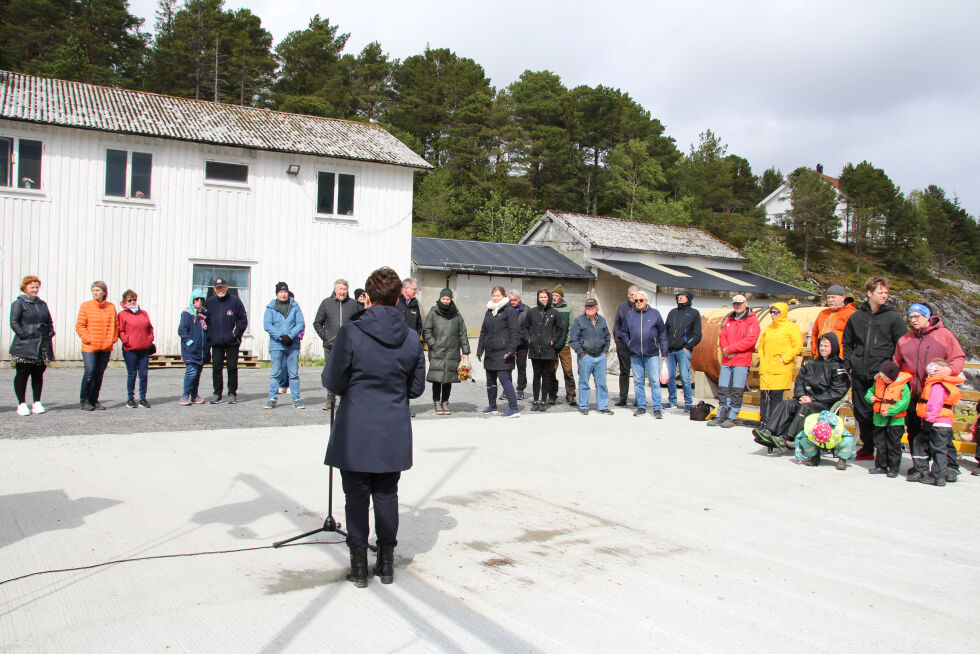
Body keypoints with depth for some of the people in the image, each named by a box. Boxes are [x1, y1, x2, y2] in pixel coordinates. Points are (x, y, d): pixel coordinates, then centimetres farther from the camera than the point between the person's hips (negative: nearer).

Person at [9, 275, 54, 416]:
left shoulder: (42, 304, 17)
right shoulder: (18, 303, -1)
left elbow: (49, 321, 22)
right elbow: (14, 323, -8)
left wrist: (50, 333, 7)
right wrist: (24, 334, -16)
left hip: (42, 345, 5)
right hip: (25, 346, -5)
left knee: (38, 374, 8)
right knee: (22, 374, -2)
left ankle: (37, 403, 14)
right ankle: (22, 404, 5)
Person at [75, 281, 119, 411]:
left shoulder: (111, 307, 8)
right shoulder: (85, 306, 0)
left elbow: (116, 325, 13)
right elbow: (80, 326, -2)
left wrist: (113, 339, 2)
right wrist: (88, 339, -10)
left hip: (106, 348, 3)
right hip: (89, 347, -3)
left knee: (99, 374, 8)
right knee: (90, 373, -9)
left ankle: (94, 400, 18)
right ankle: (84, 401, 3)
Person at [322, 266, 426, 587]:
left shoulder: (350, 333, -13)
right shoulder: (411, 338, -2)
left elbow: (333, 382, -9)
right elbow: (416, 388, 5)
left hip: (355, 433, -3)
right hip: (394, 433, 3)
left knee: (356, 497, 8)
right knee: (387, 496, 14)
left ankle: (359, 566, 16)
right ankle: (386, 562, 22)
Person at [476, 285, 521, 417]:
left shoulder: (509, 311, -5)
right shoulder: (489, 311, 17)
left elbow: (515, 332, -11)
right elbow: (483, 331, 23)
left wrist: (511, 349, -18)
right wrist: (480, 348, 17)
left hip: (503, 352, -8)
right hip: (490, 352, 8)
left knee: (504, 378, -13)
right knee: (490, 380, 14)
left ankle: (514, 409, -12)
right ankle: (492, 406, 29)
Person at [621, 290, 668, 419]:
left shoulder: (655, 314, 3)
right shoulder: (630, 315, 8)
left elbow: (662, 333, 6)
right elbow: (624, 332, 18)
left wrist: (664, 352, 2)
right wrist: (629, 345, 5)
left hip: (652, 355, -2)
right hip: (635, 355, 3)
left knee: (655, 381, -5)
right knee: (638, 382, 8)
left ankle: (657, 408, -1)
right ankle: (641, 406, 18)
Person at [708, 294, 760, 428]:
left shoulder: (752, 320, -1)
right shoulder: (729, 319, 17)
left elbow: (750, 340, -12)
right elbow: (722, 336, 13)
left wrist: (730, 349, -12)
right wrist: (724, 349, -8)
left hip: (742, 361, -5)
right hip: (726, 360, 5)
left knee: (737, 390, -4)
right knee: (723, 389, 6)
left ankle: (731, 418, 1)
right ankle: (721, 416, 12)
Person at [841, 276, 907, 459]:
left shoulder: (893, 317, 1)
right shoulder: (856, 317, 10)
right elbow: (846, 343, 21)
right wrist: (849, 364, 10)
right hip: (859, 376, 4)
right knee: (862, 413, 9)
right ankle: (867, 449, 22)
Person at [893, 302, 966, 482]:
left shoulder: (944, 334, 6)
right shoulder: (904, 339, 16)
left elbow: (959, 358, 4)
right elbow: (896, 363, 21)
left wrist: (950, 369, -15)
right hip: (913, 394, 4)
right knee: (915, 430, 5)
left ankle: (950, 466, 0)